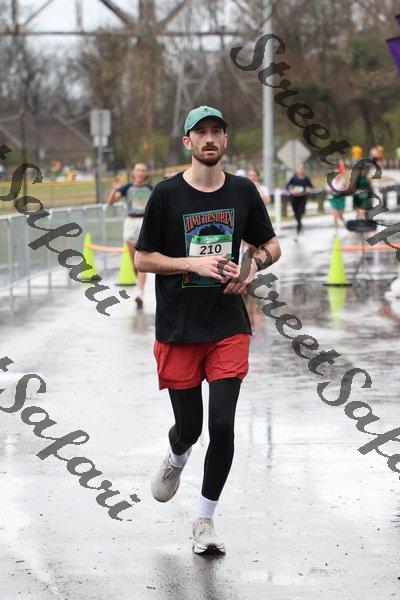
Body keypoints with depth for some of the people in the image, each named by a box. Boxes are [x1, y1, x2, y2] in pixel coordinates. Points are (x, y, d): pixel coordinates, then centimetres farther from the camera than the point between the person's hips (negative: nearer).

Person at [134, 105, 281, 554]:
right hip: (177, 331, -1)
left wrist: (253, 264, -6)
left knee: (222, 425, -8)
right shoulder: (167, 194, -5)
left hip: (228, 328, 1)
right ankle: (175, 461, 44)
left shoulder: (243, 191, 4)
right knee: (189, 427, 6)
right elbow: (142, 259, -2)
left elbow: (271, 245, 16)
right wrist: (195, 264, -16)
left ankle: (205, 520, 8)